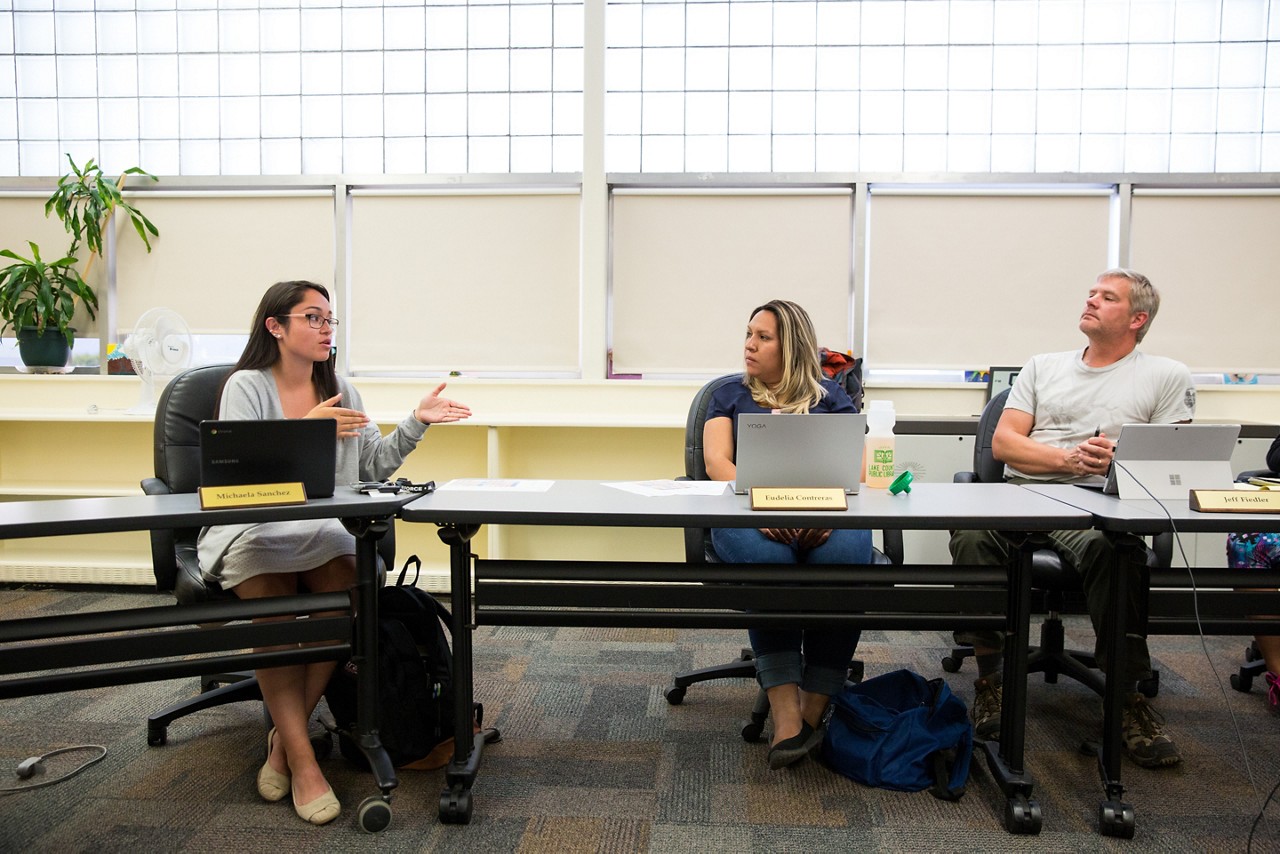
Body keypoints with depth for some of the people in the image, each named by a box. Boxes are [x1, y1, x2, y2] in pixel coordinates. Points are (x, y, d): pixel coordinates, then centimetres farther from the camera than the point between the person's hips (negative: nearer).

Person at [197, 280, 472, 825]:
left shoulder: (341, 390, 15)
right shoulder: (246, 386, 1)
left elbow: (372, 467, 11)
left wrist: (416, 421, -1)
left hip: (323, 531, 3)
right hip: (252, 529, -3)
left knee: (346, 586, -30)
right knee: (275, 615, -33)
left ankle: (285, 739, -12)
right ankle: (302, 758, -19)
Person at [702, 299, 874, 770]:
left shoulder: (830, 396, 22)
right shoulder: (729, 396, 22)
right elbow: (716, 461, 5)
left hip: (825, 516, 1)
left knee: (844, 558, -34)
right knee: (767, 559, -36)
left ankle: (813, 713, -22)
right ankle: (786, 719, -35)